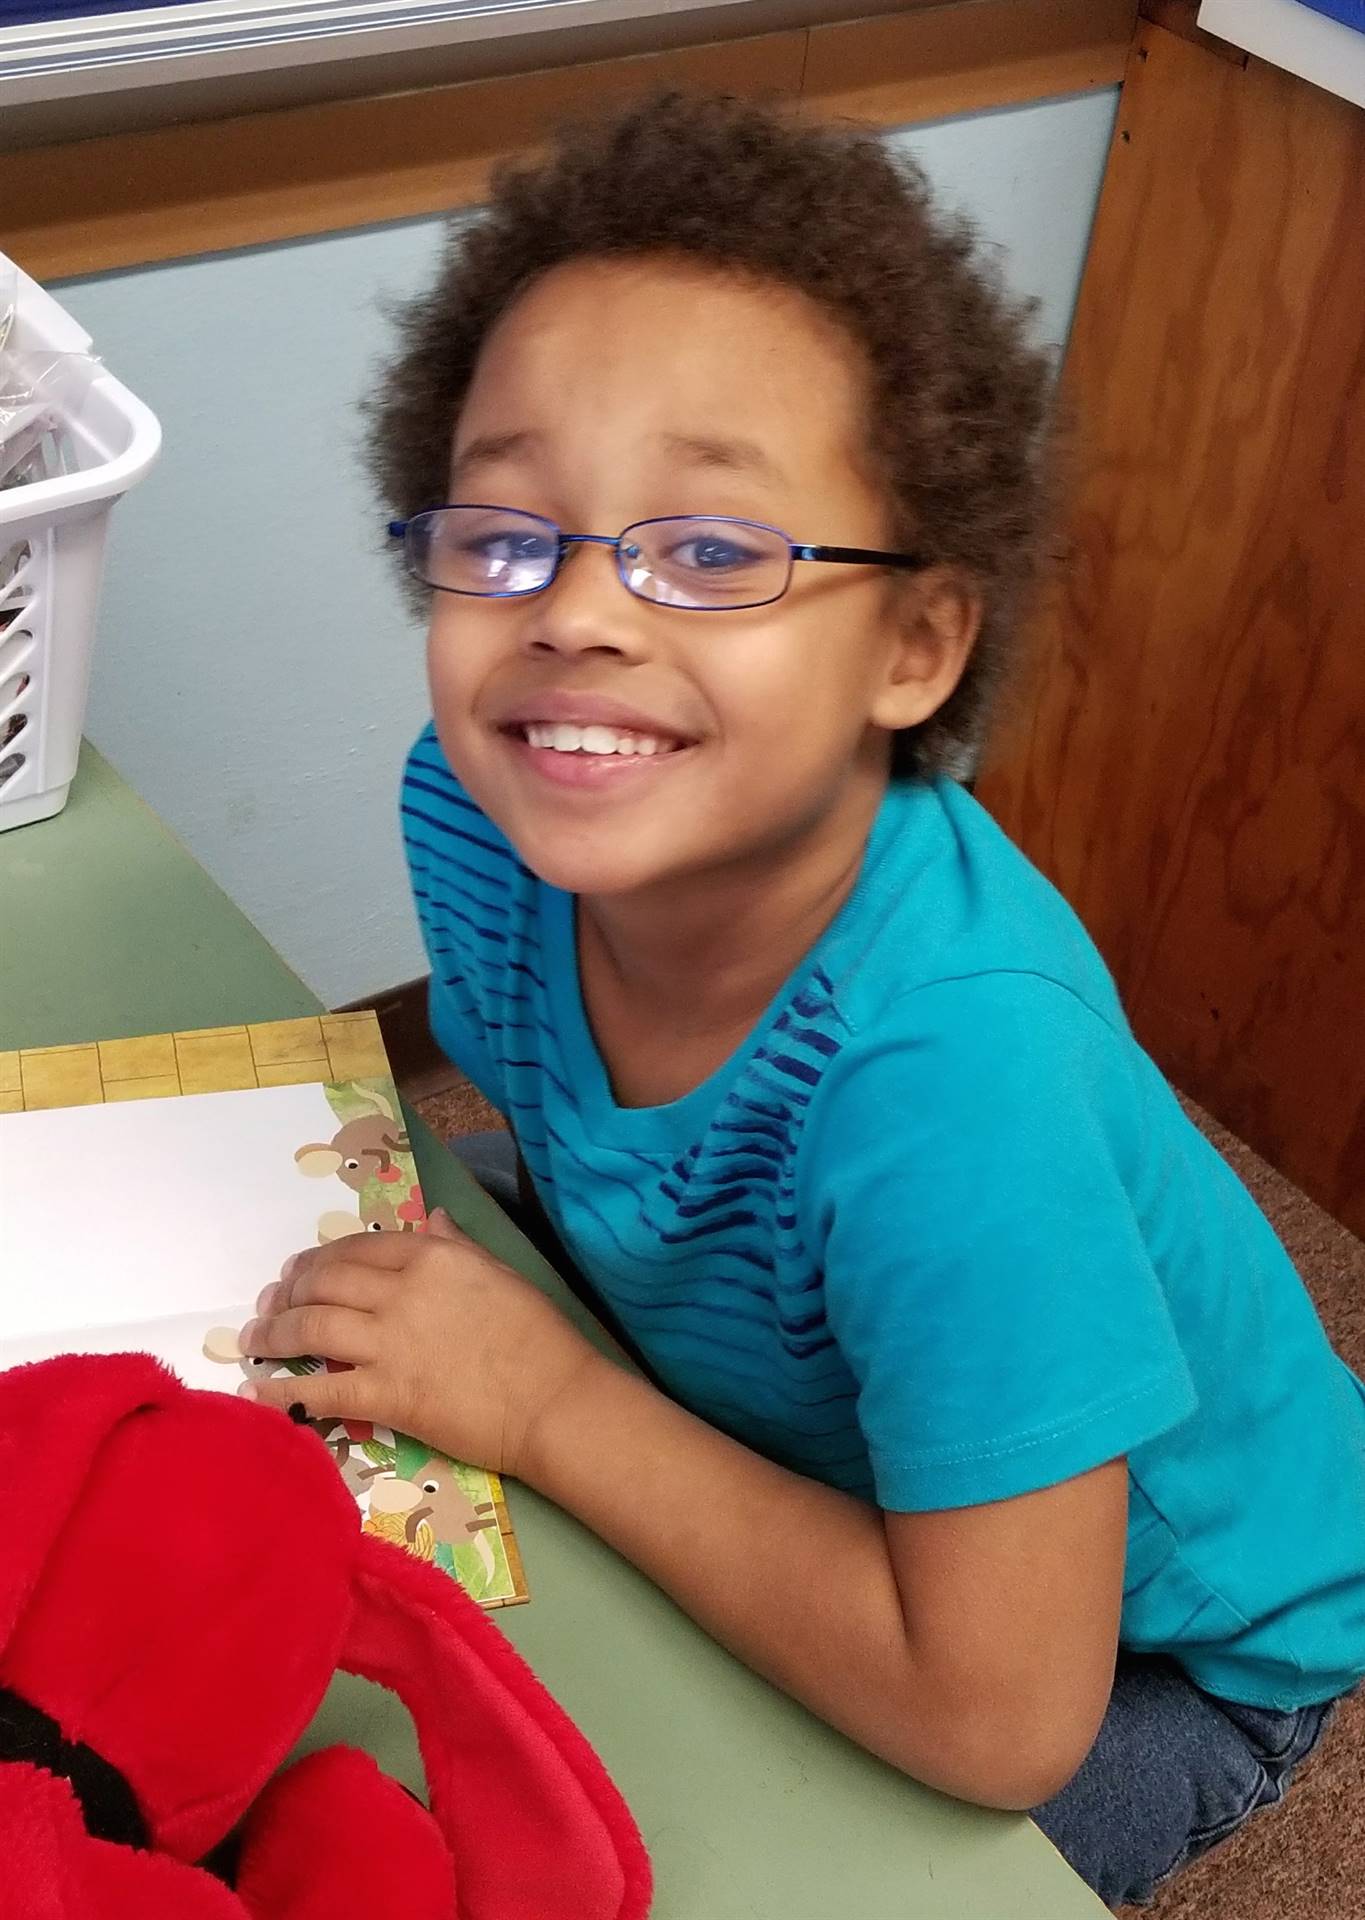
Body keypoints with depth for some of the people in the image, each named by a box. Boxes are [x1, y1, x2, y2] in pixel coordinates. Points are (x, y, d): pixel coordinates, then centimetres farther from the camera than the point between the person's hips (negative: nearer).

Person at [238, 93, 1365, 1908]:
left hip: (1149, 1648, -5)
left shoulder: (947, 1060, -41)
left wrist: (551, 1405, -30)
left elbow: (994, 1720, -34)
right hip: (809, 1460, 5)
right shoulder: (482, 809, -20)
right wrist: (430, 1286, -16)